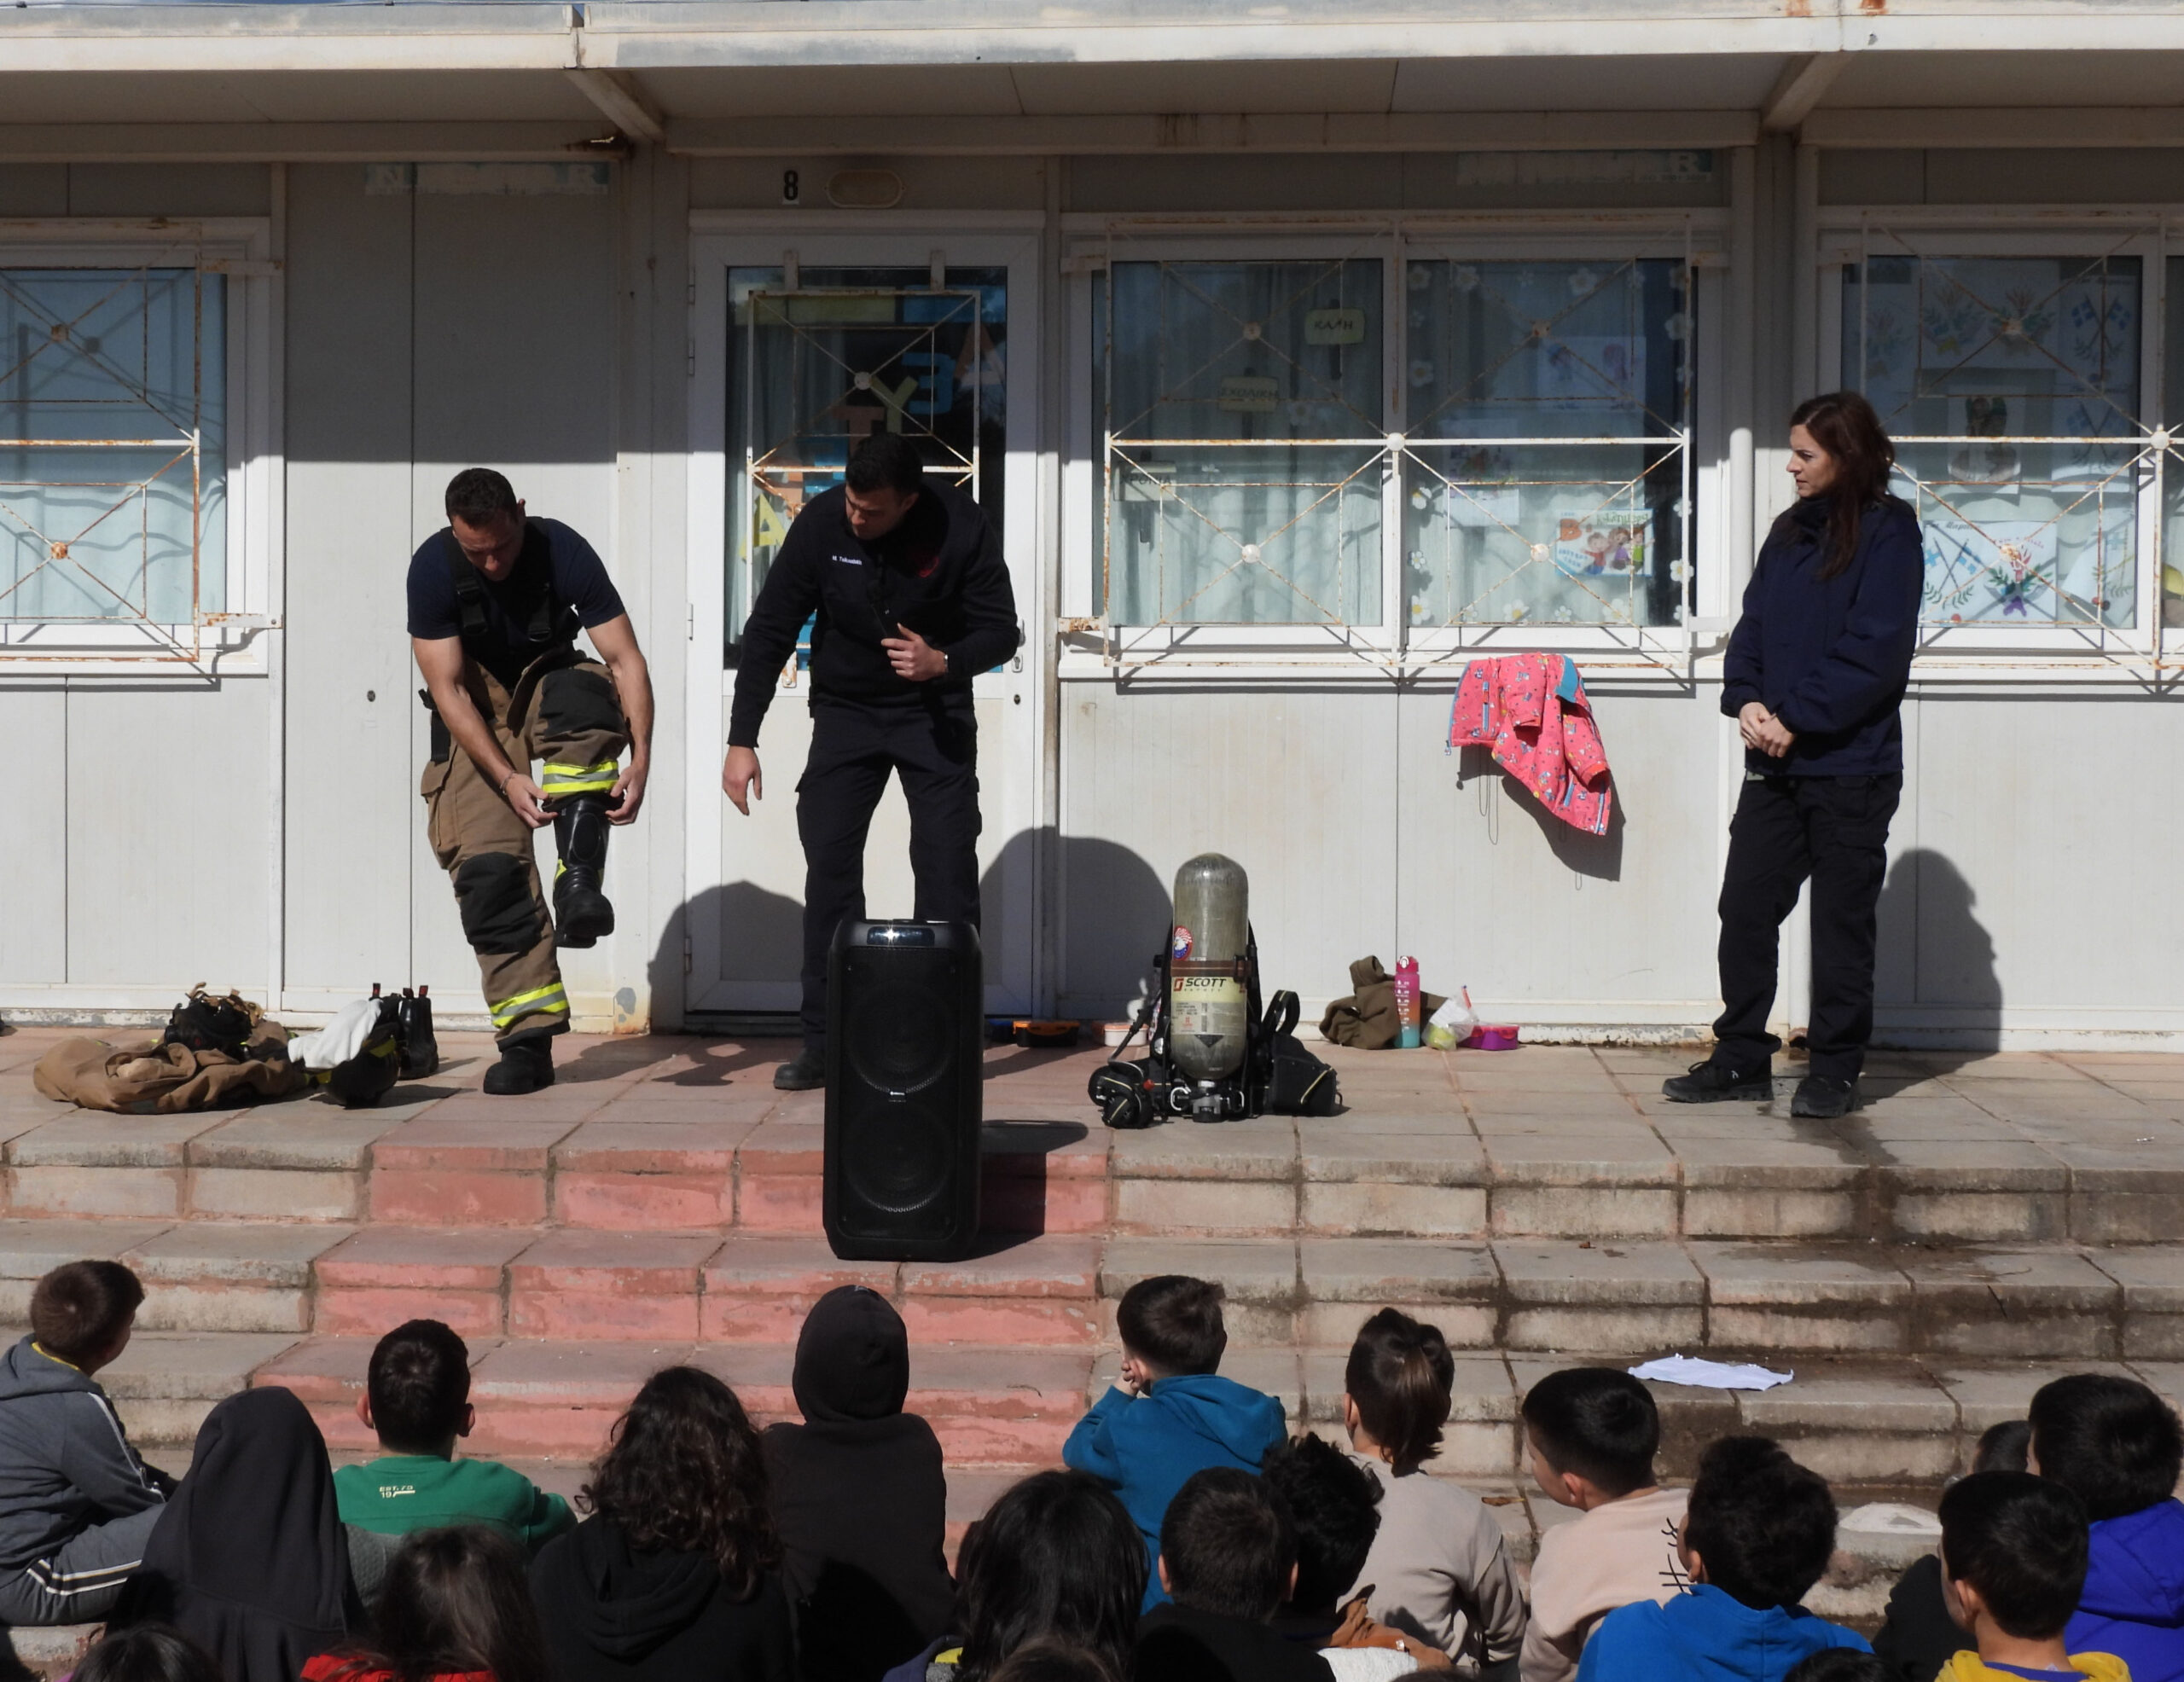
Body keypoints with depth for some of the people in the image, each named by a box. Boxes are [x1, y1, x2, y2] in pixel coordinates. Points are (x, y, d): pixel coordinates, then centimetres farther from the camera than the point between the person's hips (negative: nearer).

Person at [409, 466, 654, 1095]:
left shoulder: (563, 551, -21)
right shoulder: (433, 567, -21)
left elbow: (625, 657, -22)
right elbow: (447, 689, -21)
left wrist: (640, 759, -35)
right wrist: (506, 778, -31)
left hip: (546, 686, 0)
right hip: (474, 711, 0)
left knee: (583, 691, -37)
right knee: (487, 865, -15)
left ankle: (579, 880, -40)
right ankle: (527, 1042, -13)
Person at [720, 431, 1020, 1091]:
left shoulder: (962, 529, -20)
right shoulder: (821, 522, -17)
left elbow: (1001, 631, -11)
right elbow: (769, 631, -10)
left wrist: (944, 662, -32)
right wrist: (741, 740, -14)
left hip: (935, 711, -1)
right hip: (846, 710, 1)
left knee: (947, 869, -7)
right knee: (829, 865, -6)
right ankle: (823, 1042, 0)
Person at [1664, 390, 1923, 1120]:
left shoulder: (1887, 533, -7)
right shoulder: (1790, 532, 15)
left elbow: (1874, 650, -15)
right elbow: (1753, 625, 13)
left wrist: (1797, 718, -17)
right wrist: (1747, 702, -6)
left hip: (1851, 766, -6)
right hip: (1774, 763, 6)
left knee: (1842, 921, 2)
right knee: (1745, 907, 4)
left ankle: (1836, 1069, 11)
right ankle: (1742, 1058, 13)